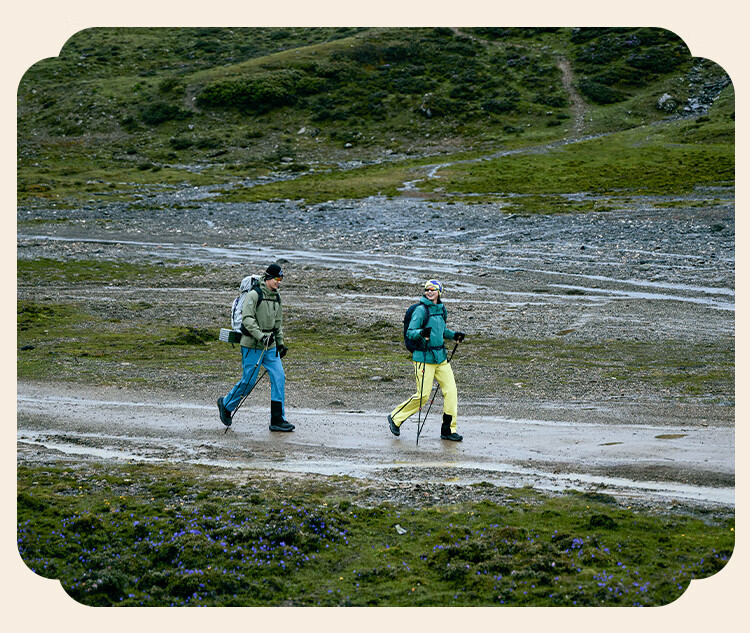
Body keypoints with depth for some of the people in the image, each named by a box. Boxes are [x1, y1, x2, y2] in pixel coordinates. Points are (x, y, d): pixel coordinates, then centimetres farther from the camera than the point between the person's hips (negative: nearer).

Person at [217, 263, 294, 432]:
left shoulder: (276, 298, 13)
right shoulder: (254, 294, -11)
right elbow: (247, 319, -20)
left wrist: (280, 343, 22)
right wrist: (261, 337, -28)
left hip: (270, 346, 7)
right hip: (252, 345, -7)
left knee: (279, 378, -3)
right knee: (248, 381, -2)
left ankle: (277, 420, 0)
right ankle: (226, 404, 24)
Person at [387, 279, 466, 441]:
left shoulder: (442, 309, 12)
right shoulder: (421, 310, -9)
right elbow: (410, 332, -12)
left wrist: (454, 335, 11)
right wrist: (421, 332, -31)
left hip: (440, 357, 7)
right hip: (424, 357, -7)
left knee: (451, 391, -2)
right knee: (423, 395, -7)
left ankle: (448, 429, 6)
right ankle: (395, 418, 12)